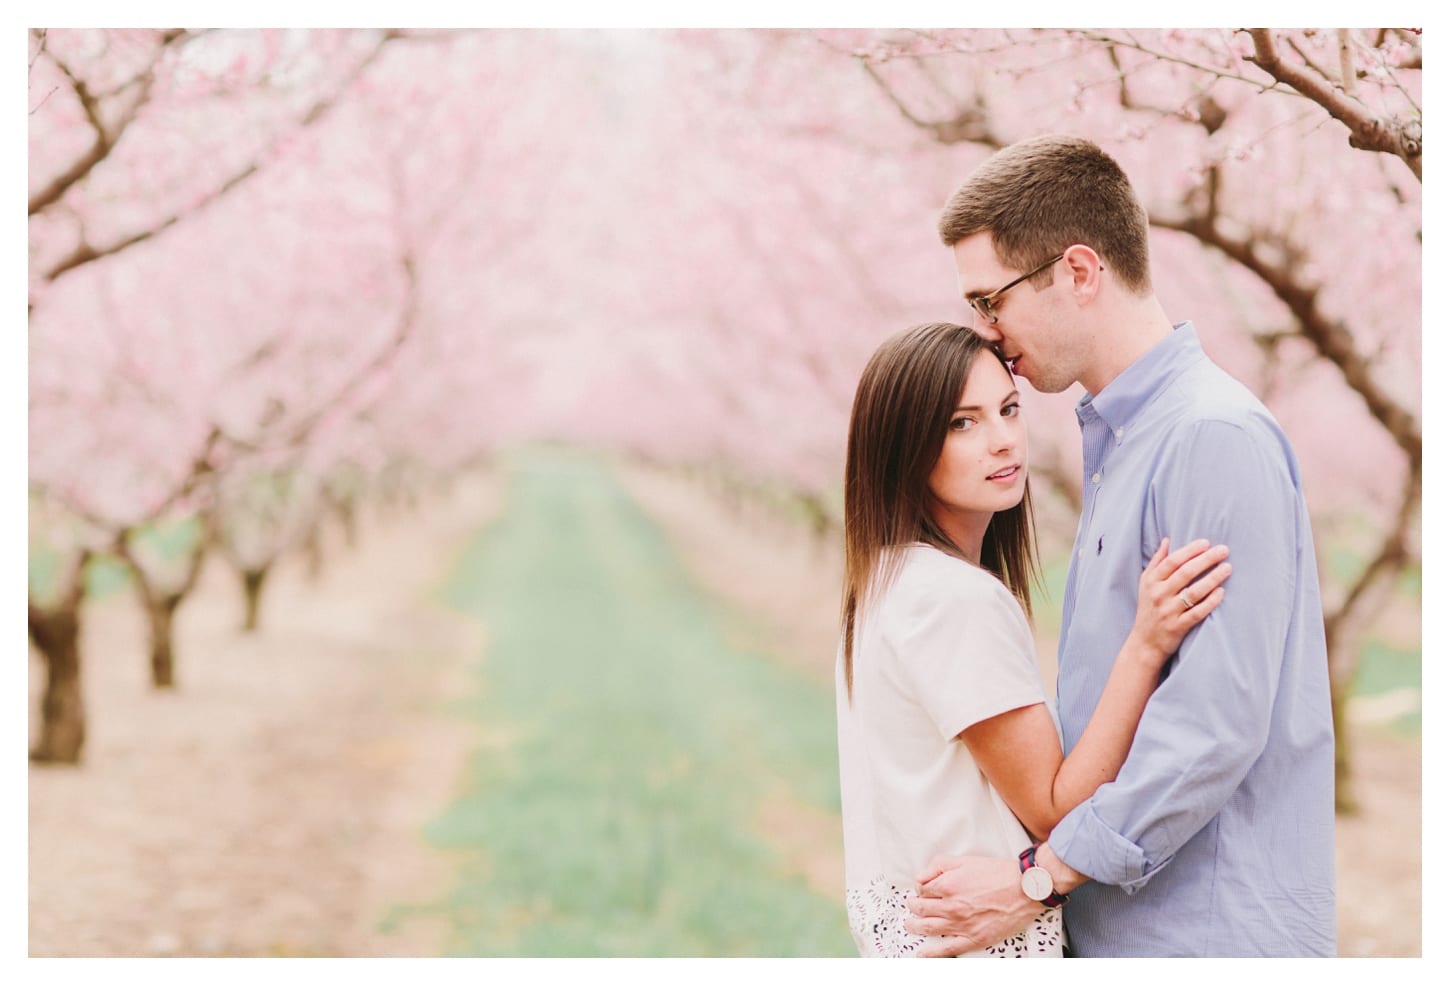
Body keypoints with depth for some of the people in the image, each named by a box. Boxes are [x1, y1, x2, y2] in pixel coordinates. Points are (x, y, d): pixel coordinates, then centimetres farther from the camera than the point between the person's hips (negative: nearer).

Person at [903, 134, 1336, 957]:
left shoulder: (1216, 439, -17)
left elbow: (1217, 722, -22)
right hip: (1120, 926, 9)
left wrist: (1039, 876, -18)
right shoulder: (1117, 435, 15)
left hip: (1211, 931, -9)